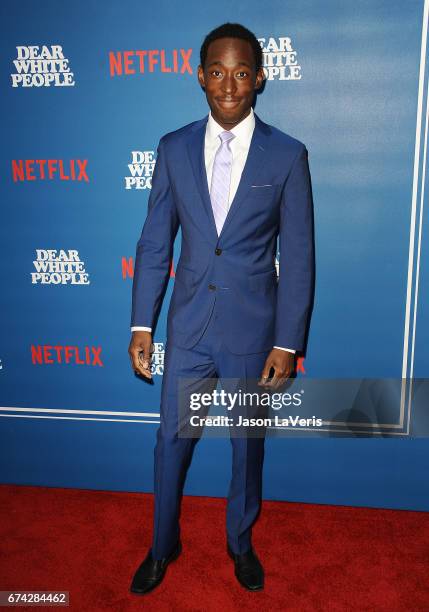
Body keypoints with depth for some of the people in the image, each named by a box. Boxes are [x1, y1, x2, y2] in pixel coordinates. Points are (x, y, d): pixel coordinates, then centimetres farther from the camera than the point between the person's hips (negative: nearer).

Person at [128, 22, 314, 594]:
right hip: (188, 327, 2)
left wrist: (287, 342, -8)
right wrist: (141, 325, 0)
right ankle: (164, 546, 39)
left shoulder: (287, 155, -5)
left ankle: (241, 543, 43)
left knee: (248, 444, 16)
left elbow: (298, 257, -5)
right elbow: (154, 242, 3)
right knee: (171, 440, 13)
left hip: (252, 331, -1)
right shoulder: (174, 149, 1)